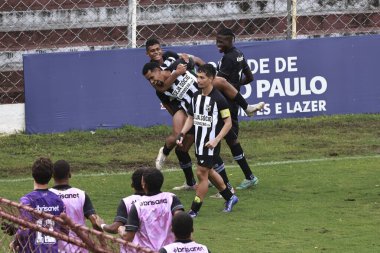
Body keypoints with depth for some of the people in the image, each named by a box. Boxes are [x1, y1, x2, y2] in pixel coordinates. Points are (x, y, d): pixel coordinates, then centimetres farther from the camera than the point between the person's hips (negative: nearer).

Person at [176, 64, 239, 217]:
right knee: (209, 172, 18)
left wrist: (216, 140, -20)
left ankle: (194, 210, 1)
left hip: (210, 143, -8)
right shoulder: (196, 97, 6)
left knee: (202, 173, -6)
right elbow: (191, 118, 17)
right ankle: (230, 198, 36)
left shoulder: (218, 99, -15)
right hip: (199, 142, 8)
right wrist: (182, 134, 2)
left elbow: (228, 122, -12)